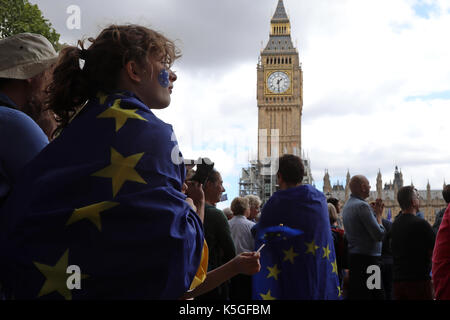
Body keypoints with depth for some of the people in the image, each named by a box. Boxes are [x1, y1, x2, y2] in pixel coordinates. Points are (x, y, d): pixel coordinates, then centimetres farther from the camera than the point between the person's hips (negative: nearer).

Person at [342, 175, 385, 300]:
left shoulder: (347, 205, 14)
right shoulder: (362, 205, -15)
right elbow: (379, 235, -17)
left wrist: (376, 213, 10)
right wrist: (378, 214, -3)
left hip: (353, 256, 10)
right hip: (367, 260, -9)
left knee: (354, 295, 10)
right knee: (377, 295, -6)